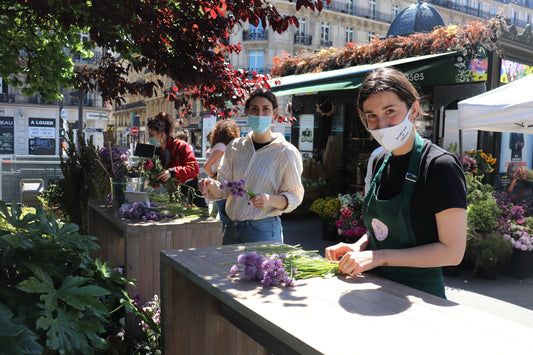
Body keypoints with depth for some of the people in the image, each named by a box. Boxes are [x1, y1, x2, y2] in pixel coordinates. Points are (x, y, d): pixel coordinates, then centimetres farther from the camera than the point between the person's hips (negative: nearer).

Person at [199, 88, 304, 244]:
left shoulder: (287, 152, -6)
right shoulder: (235, 147, 6)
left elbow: (295, 196, -5)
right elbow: (223, 189, 7)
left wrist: (270, 200, -23)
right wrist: (212, 186, -15)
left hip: (263, 232, -4)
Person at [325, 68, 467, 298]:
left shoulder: (440, 165, -17)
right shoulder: (381, 161, 5)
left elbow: (452, 252, -17)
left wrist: (379, 257, -20)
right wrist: (358, 247, -3)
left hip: (419, 293, -5)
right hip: (377, 288, 5)